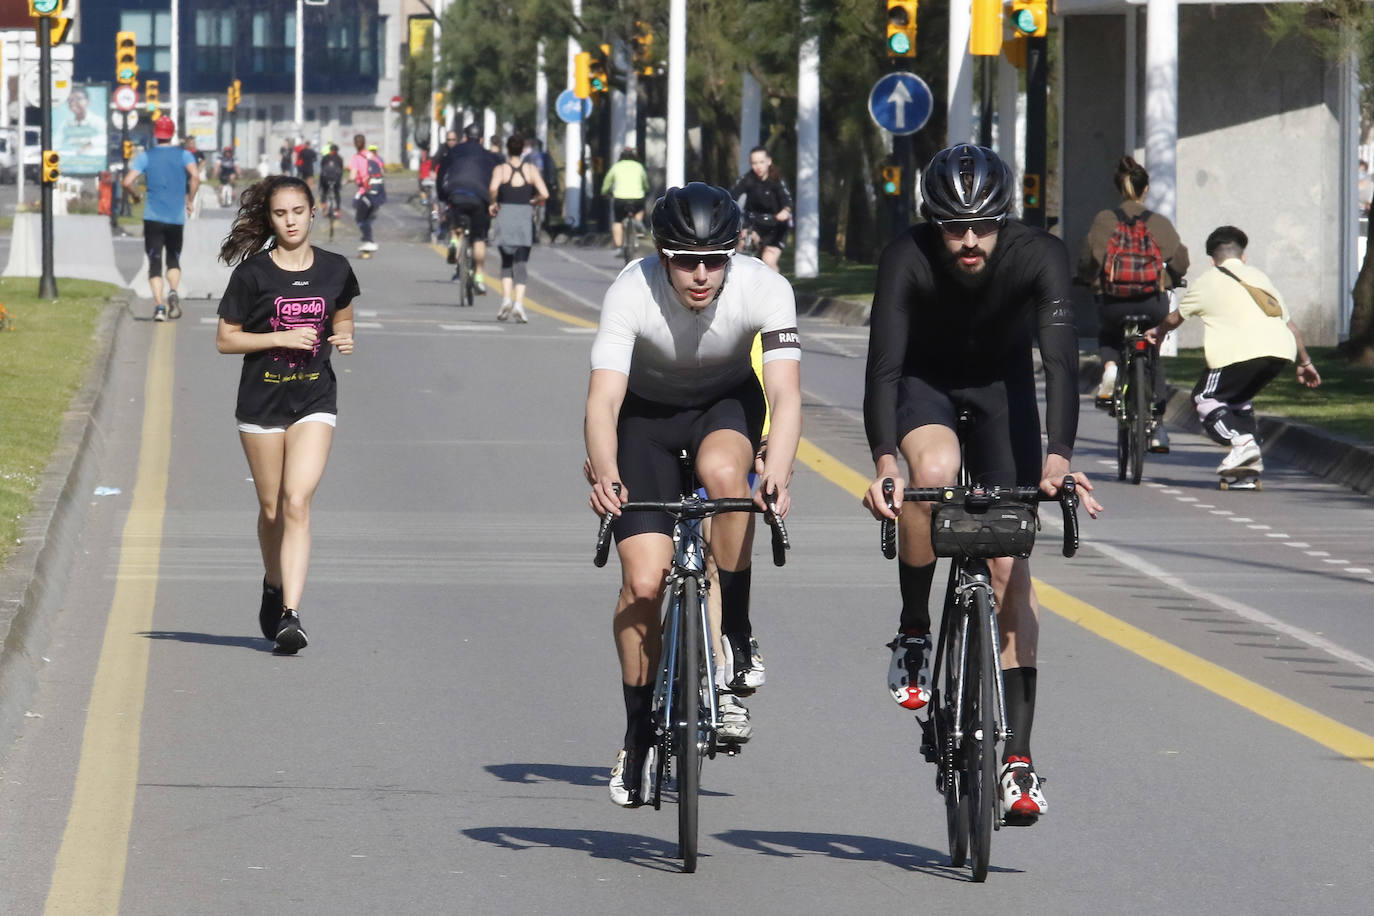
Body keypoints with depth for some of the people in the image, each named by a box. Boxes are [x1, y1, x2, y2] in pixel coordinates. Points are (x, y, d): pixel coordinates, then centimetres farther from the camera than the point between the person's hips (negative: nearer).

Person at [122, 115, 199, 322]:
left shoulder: (145, 156, 3)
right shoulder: (183, 155, 3)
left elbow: (127, 182, -8)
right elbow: (195, 176, -14)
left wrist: (134, 196, 12)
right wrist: (190, 200, -1)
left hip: (152, 217, -1)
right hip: (177, 218, 1)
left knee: (155, 262, 0)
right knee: (174, 260, 17)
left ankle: (158, 304, -15)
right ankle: (173, 291, -10)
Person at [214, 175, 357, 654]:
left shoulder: (335, 269, 3)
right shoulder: (253, 272, -5)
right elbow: (225, 339, -3)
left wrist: (345, 338, -3)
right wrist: (282, 337, -15)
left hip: (314, 400, 0)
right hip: (261, 399, 0)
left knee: (297, 503, -15)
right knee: (271, 509, 10)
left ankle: (290, 615, -21)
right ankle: (274, 584, 39)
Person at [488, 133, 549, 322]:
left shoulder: (501, 169, -1)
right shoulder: (531, 170, 3)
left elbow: (493, 188, -21)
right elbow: (544, 194, -7)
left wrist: (493, 203, -2)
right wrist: (532, 202, 12)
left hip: (505, 216, 0)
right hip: (525, 218, 0)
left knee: (506, 262, 14)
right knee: (520, 264, 1)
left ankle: (506, 298, -4)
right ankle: (519, 302, -16)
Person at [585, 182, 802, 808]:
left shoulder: (763, 290, -30)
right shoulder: (632, 293, -32)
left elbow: (785, 393, -39)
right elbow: (603, 398, -39)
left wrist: (777, 474, -56)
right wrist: (606, 475, -57)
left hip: (727, 403, 0)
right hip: (647, 410, 0)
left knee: (724, 472, -36)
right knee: (643, 581, -12)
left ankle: (734, 646, -18)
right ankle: (639, 737, 9)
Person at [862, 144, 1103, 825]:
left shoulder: (1038, 257, -29)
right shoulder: (907, 260, -31)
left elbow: (1060, 359, -39)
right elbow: (884, 361, -38)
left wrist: (1058, 456, -54)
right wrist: (884, 462, -54)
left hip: (1003, 386, 1)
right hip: (924, 382, -1)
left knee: (1010, 567, -8)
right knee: (934, 469, -36)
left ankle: (1017, 759, -6)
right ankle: (913, 631, -13)